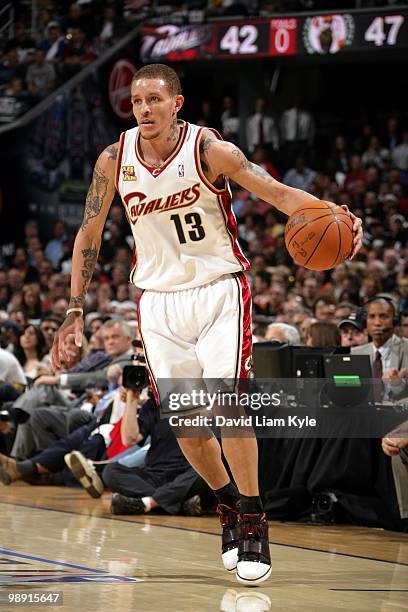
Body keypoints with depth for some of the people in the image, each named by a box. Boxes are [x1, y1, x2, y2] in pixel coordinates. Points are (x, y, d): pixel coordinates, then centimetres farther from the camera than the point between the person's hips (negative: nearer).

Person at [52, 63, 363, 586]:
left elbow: (277, 192, -22)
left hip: (219, 291, -3)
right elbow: (89, 233, 6)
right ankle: (228, 505, 27)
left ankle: (254, 525, -9)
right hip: (159, 300, 3)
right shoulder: (115, 160, -5)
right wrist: (75, 309, 4)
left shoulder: (209, 149, -15)